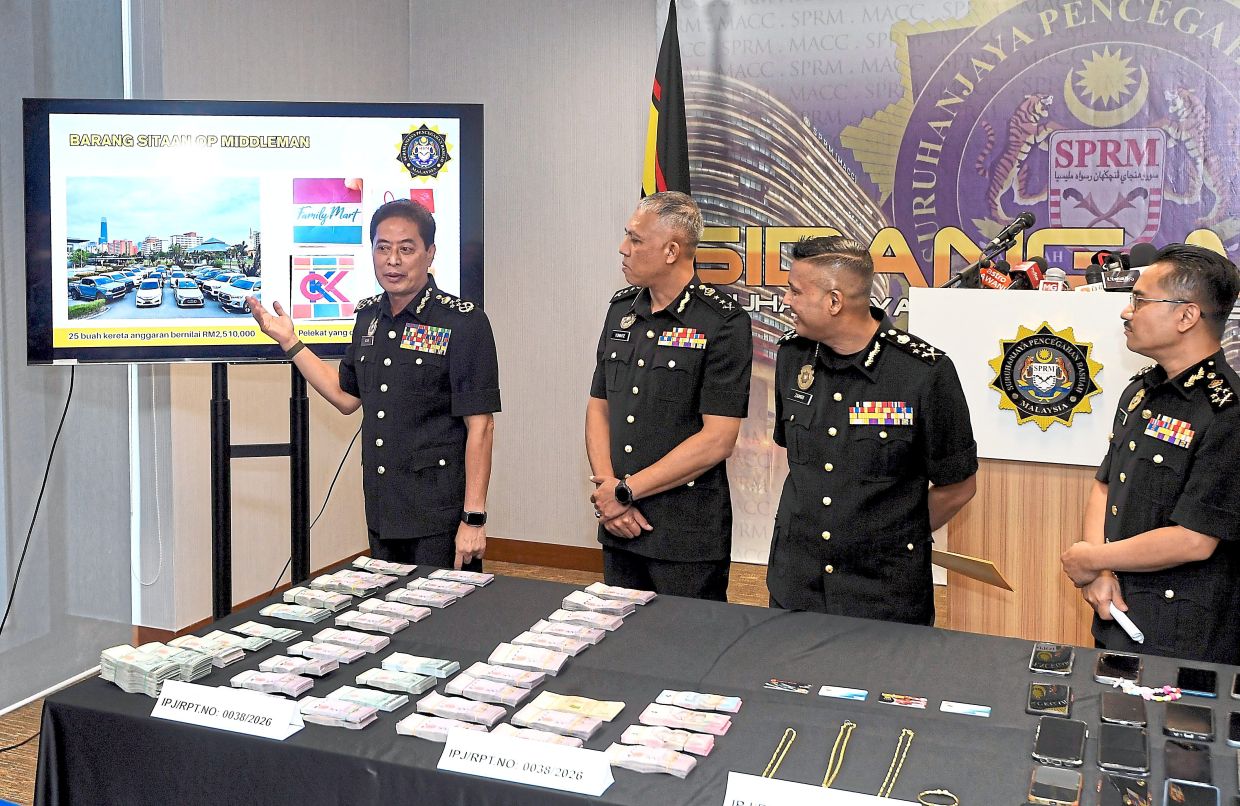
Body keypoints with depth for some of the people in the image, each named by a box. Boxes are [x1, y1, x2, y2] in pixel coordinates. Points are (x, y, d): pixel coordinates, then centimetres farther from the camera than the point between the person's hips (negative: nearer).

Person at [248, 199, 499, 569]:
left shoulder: (463, 322, -12)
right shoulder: (369, 316, 9)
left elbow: (479, 426, -15)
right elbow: (346, 396, 20)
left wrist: (474, 518, -18)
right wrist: (290, 342, 14)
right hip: (382, 513, 7)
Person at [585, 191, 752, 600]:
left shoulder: (723, 322, -12)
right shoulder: (621, 309, 8)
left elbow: (717, 440, -16)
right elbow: (598, 406, 10)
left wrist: (625, 491, -12)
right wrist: (606, 488, -6)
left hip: (688, 537, -6)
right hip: (619, 527, 6)